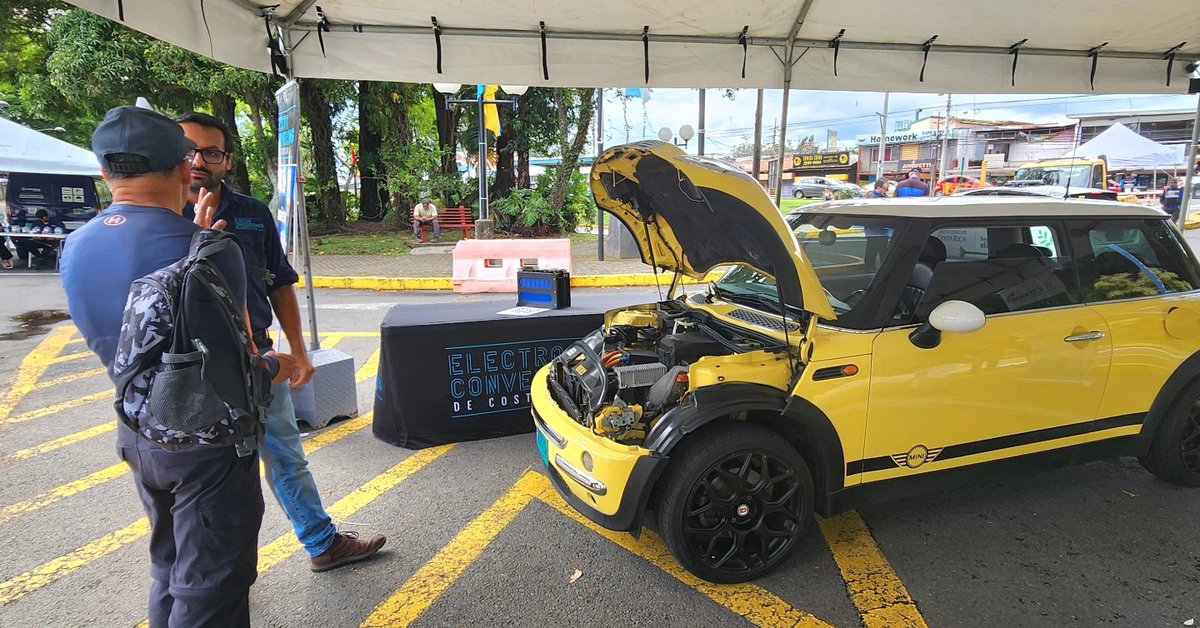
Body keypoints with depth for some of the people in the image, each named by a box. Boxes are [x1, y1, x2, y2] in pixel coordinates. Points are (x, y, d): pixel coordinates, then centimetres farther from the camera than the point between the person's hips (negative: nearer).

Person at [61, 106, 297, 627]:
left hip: (135, 435, 7)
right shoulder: (207, 250, -23)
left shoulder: (75, 248, -2)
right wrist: (275, 365, 8)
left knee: (168, 568, 26)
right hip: (208, 440, -7)